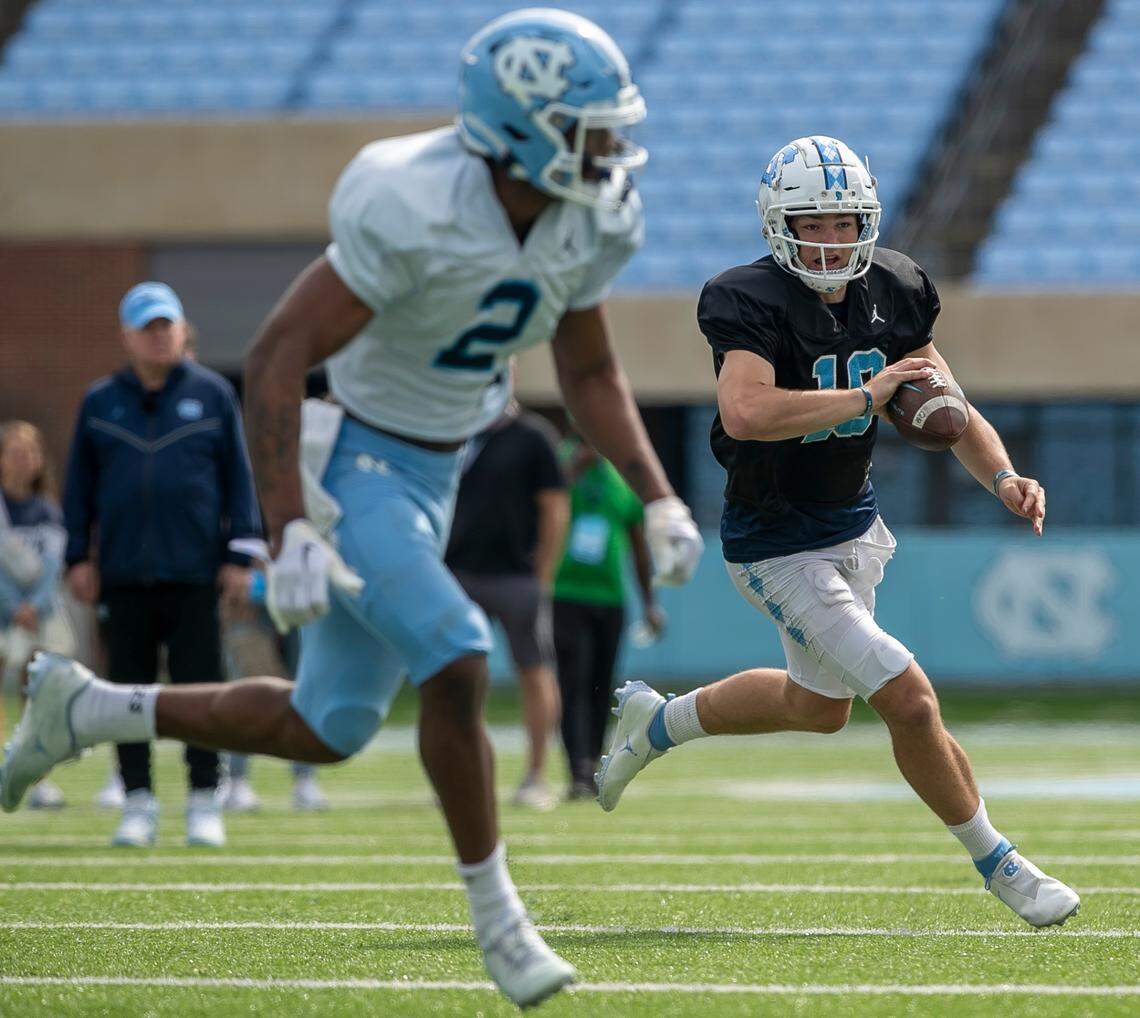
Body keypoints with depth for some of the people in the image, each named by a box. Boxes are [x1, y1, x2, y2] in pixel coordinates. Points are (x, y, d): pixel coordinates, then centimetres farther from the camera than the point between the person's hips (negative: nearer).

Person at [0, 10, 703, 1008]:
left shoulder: (586, 226, -4)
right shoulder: (415, 213, -28)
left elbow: (590, 375, 12)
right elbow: (276, 355, -27)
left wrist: (659, 500, 0)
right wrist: (291, 531, -33)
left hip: (430, 476, 8)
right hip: (349, 466, -8)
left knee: (326, 729, 13)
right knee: (456, 663, -23)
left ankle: (83, 710, 31)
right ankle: (496, 918, -6)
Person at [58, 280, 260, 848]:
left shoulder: (212, 396, 6)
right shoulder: (100, 403, 10)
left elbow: (237, 478, 6)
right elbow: (80, 484, 12)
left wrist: (239, 556, 0)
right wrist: (77, 557, 4)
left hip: (194, 572, -2)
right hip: (123, 576, 2)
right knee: (129, 690, 3)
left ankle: (204, 802, 4)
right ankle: (138, 802, 9)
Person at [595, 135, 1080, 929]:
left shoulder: (891, 291, -3)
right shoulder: (753, 304, -24)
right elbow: (744, 414, -42)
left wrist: (1002, 477, -14)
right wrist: (864, 397, -38)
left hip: (855, 524, 8)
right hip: (780, 545, -8)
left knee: (819, 706, 26)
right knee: (909, 701, -12)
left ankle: (657, 724, 48)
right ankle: (997, 865, 5)